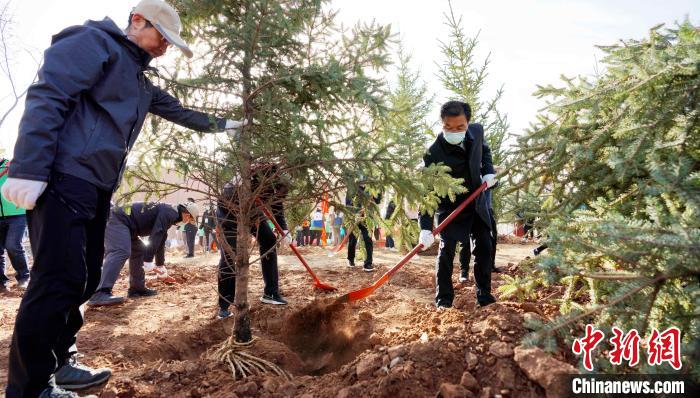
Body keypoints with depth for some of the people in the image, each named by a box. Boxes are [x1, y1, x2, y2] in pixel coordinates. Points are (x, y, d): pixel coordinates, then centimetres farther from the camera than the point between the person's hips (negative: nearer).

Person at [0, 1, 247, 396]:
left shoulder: (141, 82, 25)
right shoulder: (95, 41, -2)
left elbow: (179, 111, 40)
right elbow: (46, 96, -14)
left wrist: (222, 124, 44)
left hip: (98, 186, 10)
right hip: (65, 177, -9)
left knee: (84, 279, 11)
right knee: (59, 280, -10)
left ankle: (58, 364, 24)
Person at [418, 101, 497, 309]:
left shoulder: (477, 131, -14)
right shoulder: (434, 153, -29)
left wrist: (488, 171, -6)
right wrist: (426, 228, -35)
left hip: (477, 203, 5)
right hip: (450, 208, -5)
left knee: (484, 248, 8)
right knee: (446, 251, -8)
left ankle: (484, 295, 21)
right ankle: (443, 299, 5)